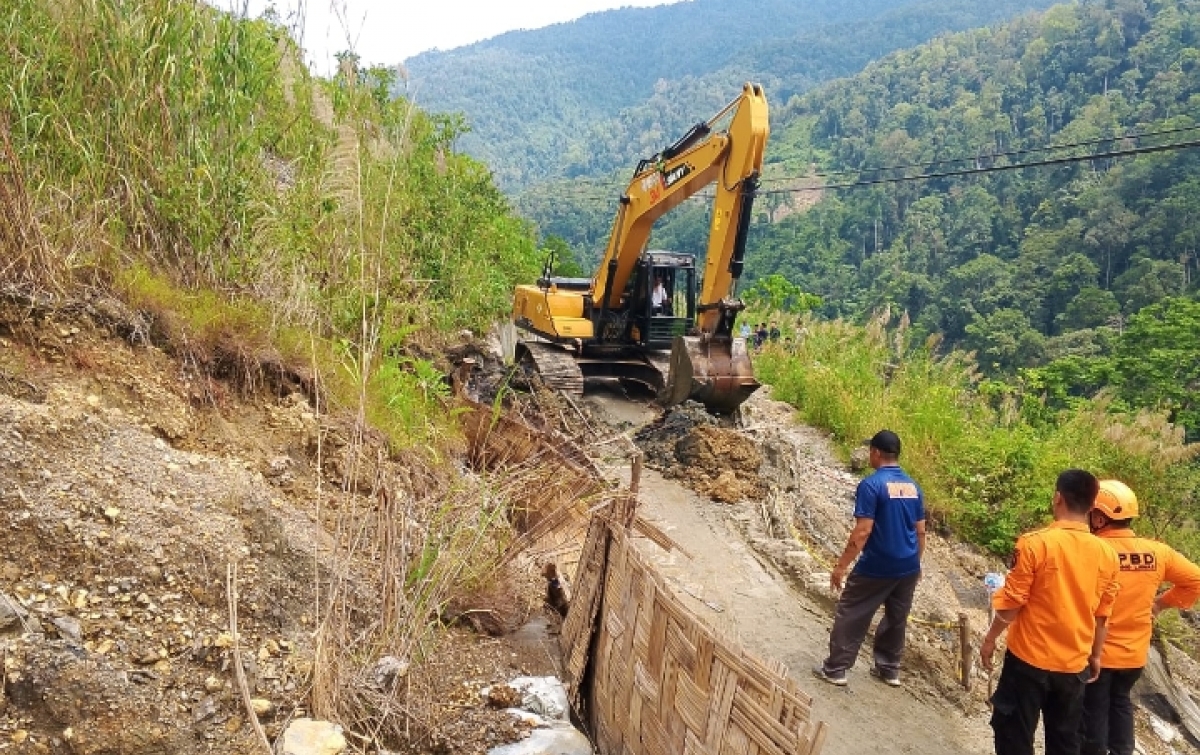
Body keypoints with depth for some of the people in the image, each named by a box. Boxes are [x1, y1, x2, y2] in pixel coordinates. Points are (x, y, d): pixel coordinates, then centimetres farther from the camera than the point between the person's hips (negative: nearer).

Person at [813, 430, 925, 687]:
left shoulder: (871, 485, -16)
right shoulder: (913, 486, 6)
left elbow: (862, 531, -20)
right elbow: (920, 531, 11)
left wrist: (841, 566, -14)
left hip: (877, 567, -6)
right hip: (908, 567, 7)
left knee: (849, 616, 6)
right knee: (896, 619, 19)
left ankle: (835, 669, 11)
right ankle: (889, 669, 28)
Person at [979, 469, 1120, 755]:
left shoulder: (1035, 543, -17)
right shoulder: (1106, 553, -3)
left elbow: (1012, 602, -13)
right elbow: (1102, 615, 6)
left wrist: (990, 638, 2)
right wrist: (1095, 655, 20)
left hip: (1030, 659, -4)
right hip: (1074, 664, 5)